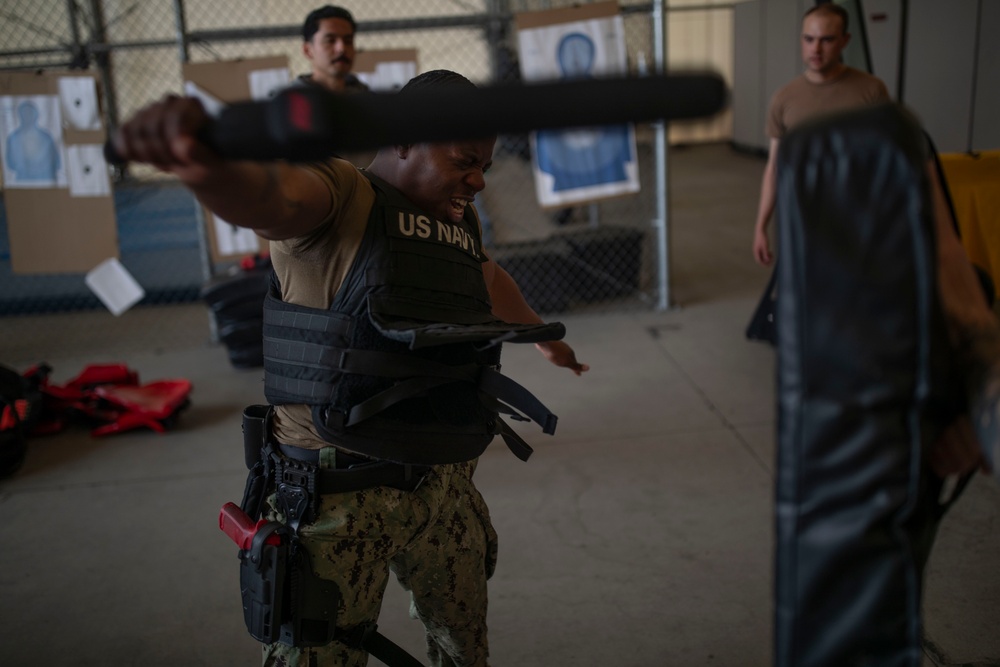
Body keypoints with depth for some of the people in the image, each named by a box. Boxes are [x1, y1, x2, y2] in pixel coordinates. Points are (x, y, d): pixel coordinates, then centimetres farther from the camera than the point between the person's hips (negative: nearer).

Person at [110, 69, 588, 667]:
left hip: (444, 488, 7)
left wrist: (544, 337, 50)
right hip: (337, 499, -6)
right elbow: (263, 196, -34)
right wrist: (206, 162, -59)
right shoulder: (339, 196, -11)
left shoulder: (459, 221, 11)